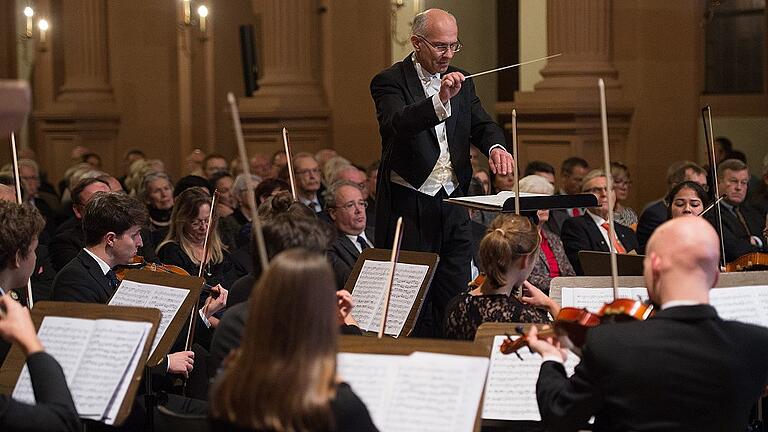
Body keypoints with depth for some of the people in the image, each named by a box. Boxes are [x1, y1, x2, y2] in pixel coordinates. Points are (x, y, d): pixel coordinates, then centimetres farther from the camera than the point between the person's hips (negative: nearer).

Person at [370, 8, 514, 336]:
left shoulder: (461, 82, 14)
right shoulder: (390, 82, -6)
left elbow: (481, 125, 7)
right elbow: (396, 124, -24)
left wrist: (495, 147, -17)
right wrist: (440, 100, -40)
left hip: (452, 202, 6)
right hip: (409, 207, -6)